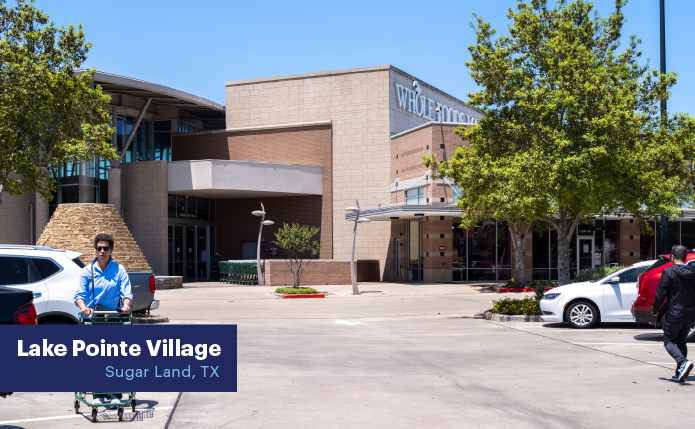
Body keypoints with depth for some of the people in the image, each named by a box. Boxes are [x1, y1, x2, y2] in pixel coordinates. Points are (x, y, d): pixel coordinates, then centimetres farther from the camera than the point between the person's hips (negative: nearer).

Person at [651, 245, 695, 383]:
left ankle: (683, 362, -22)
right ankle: (680, 373, 13)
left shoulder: (668, 272, -10)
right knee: (681, 342, 17)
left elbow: (660, 294, -11)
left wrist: (654, 310, 4)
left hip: (674, 314, -5)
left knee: (669, 341, 5)